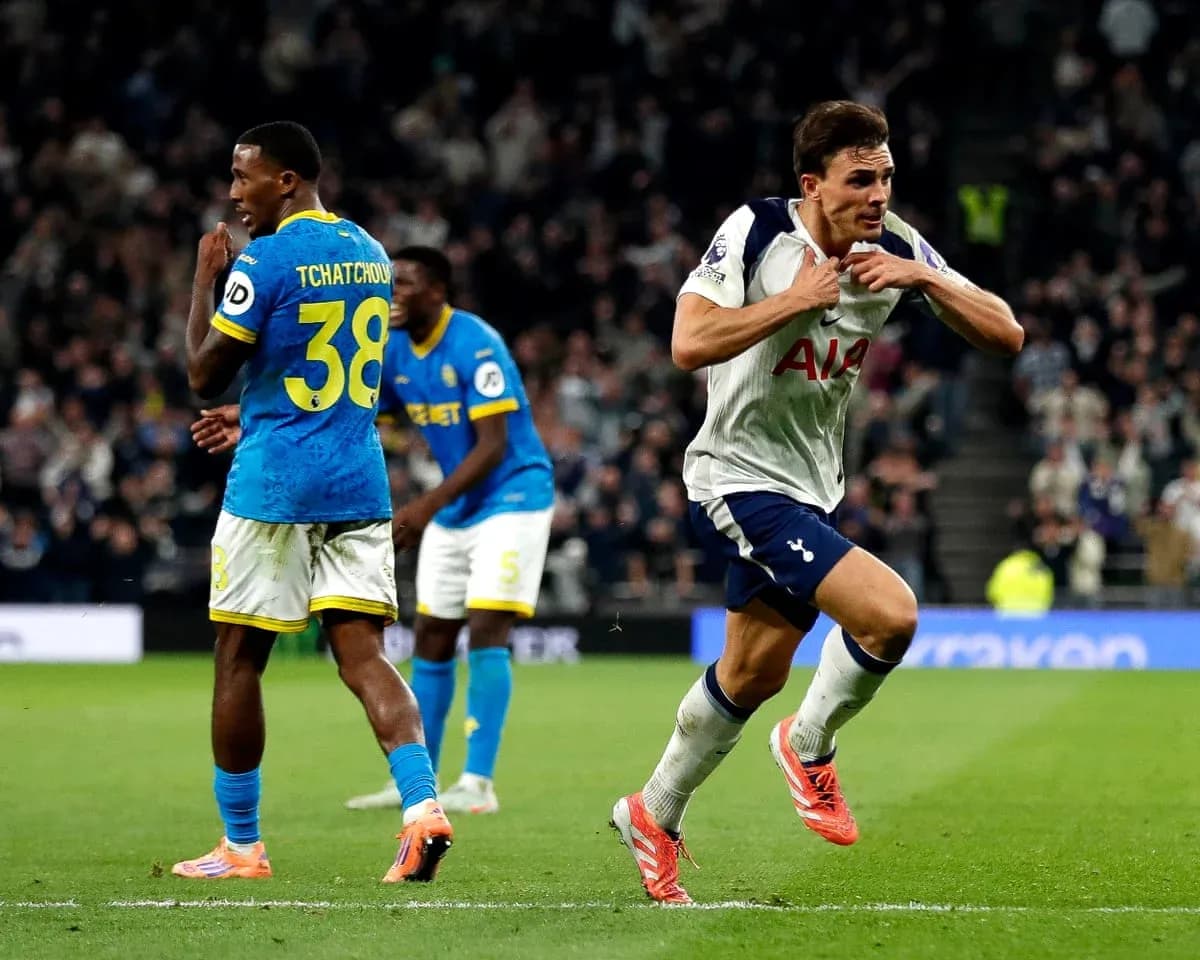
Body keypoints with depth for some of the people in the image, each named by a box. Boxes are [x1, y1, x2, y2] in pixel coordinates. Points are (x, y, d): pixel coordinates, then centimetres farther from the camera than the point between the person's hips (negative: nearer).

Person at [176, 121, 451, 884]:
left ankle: (241, 845, 12)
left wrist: (204, 279, 4)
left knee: (239, 657, 6)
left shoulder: (265, 260, -11)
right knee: (364, 654, 1)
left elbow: (204, 374, -7)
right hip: (359, 484, 6)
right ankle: (424, 805, -19)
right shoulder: (373, 256, 12)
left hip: (273, 485, -6)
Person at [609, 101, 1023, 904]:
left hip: (810, 490, 7)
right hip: (739, 477, -7)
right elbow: (689, 344, -27)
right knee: (890, 612, -22)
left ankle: (655, 815, 38)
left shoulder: (898, 250, -3)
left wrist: (923, 277, -18)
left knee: (752, 676, 17)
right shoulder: (757, 233, -18)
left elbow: (1006, 335, -4)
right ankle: (810, 747, 4)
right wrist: (796, 298, -24)